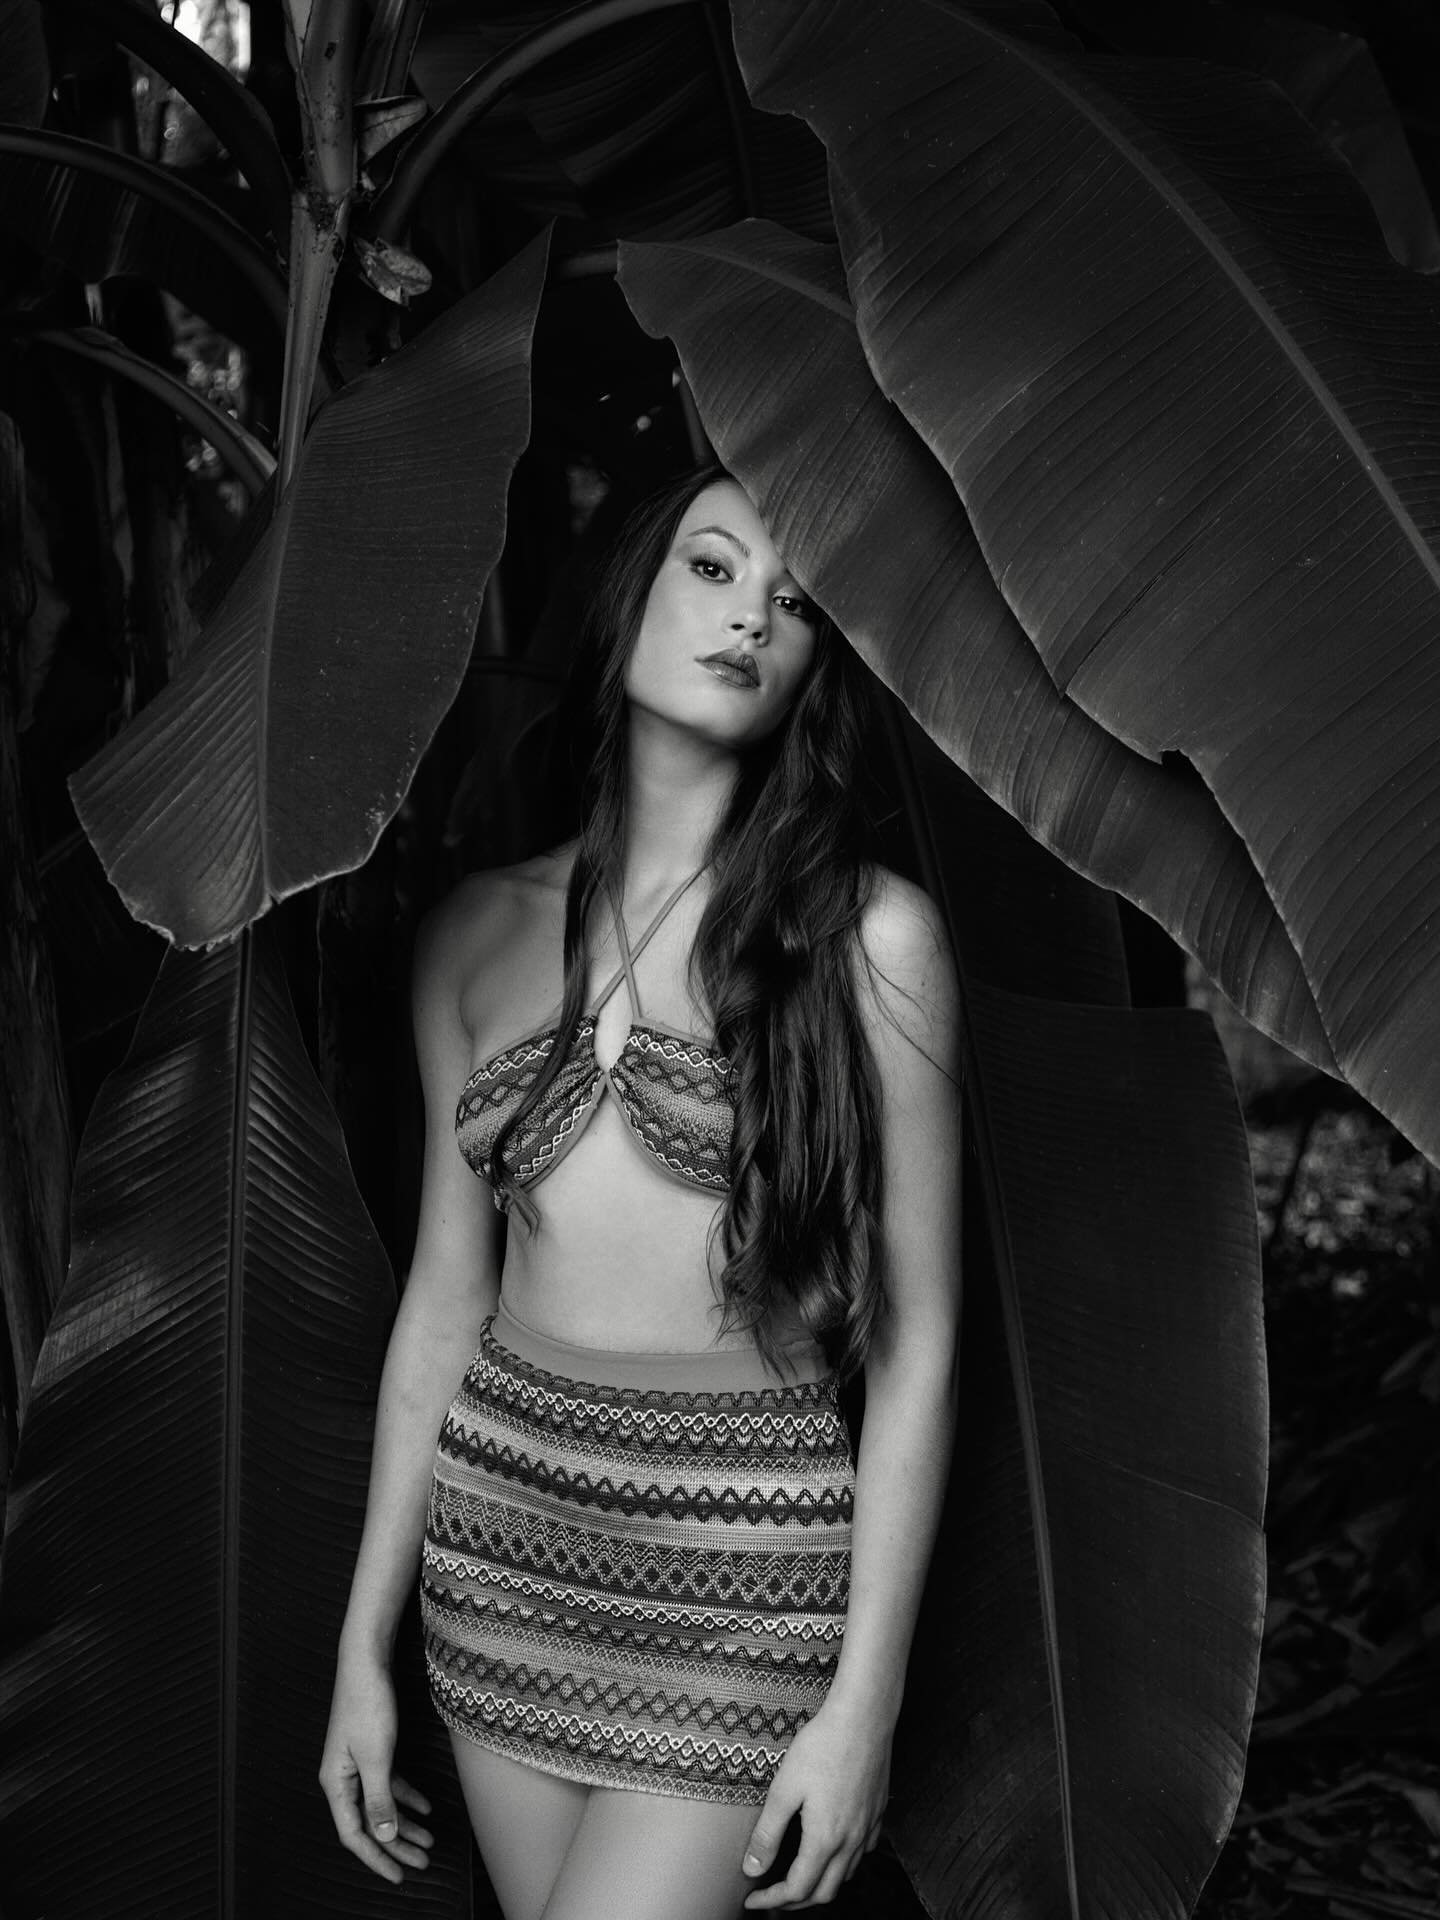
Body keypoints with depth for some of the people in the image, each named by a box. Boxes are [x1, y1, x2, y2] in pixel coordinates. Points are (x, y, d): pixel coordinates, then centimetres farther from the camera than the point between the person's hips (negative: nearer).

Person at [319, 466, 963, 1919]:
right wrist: (364, 1645, 9)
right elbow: (447, 1292, 9)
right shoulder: (479, 928, 5)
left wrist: (867, 1694, -9)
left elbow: (915, 1338, -5)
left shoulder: (869, 934, -5)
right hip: (501, 1529, 4)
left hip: (744, 1564, -3)